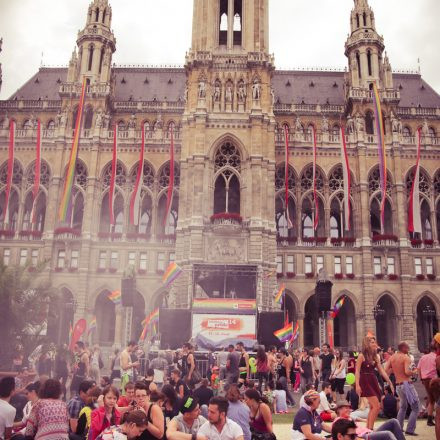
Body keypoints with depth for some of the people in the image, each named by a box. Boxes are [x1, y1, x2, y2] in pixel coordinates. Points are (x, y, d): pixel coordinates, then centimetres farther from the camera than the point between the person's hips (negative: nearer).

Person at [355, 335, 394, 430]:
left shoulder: (375, 357, 11)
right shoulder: (362, 356, -8)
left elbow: (382, 371, 11)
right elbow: (357, 371, -11)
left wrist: (390, 382, 6)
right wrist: (357, 385, -20)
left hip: (374, 382, 7)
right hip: (365, 382, -7)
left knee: (373, 407, 9)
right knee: (376, 406, -12)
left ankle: (368, 428, 18)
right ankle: (370, 429, -5)